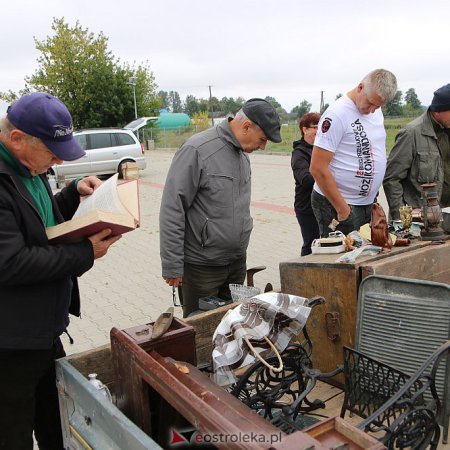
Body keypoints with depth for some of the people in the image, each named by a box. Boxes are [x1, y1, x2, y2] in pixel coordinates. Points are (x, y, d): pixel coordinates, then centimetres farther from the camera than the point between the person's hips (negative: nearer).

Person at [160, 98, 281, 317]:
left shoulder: (243, 153, 8)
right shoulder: (197, 150, -17)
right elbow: (172, 210, -18)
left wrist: (240, 248, 17)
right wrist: (172, 266, -17)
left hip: (237, 263, 7)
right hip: (201, 267, -7)